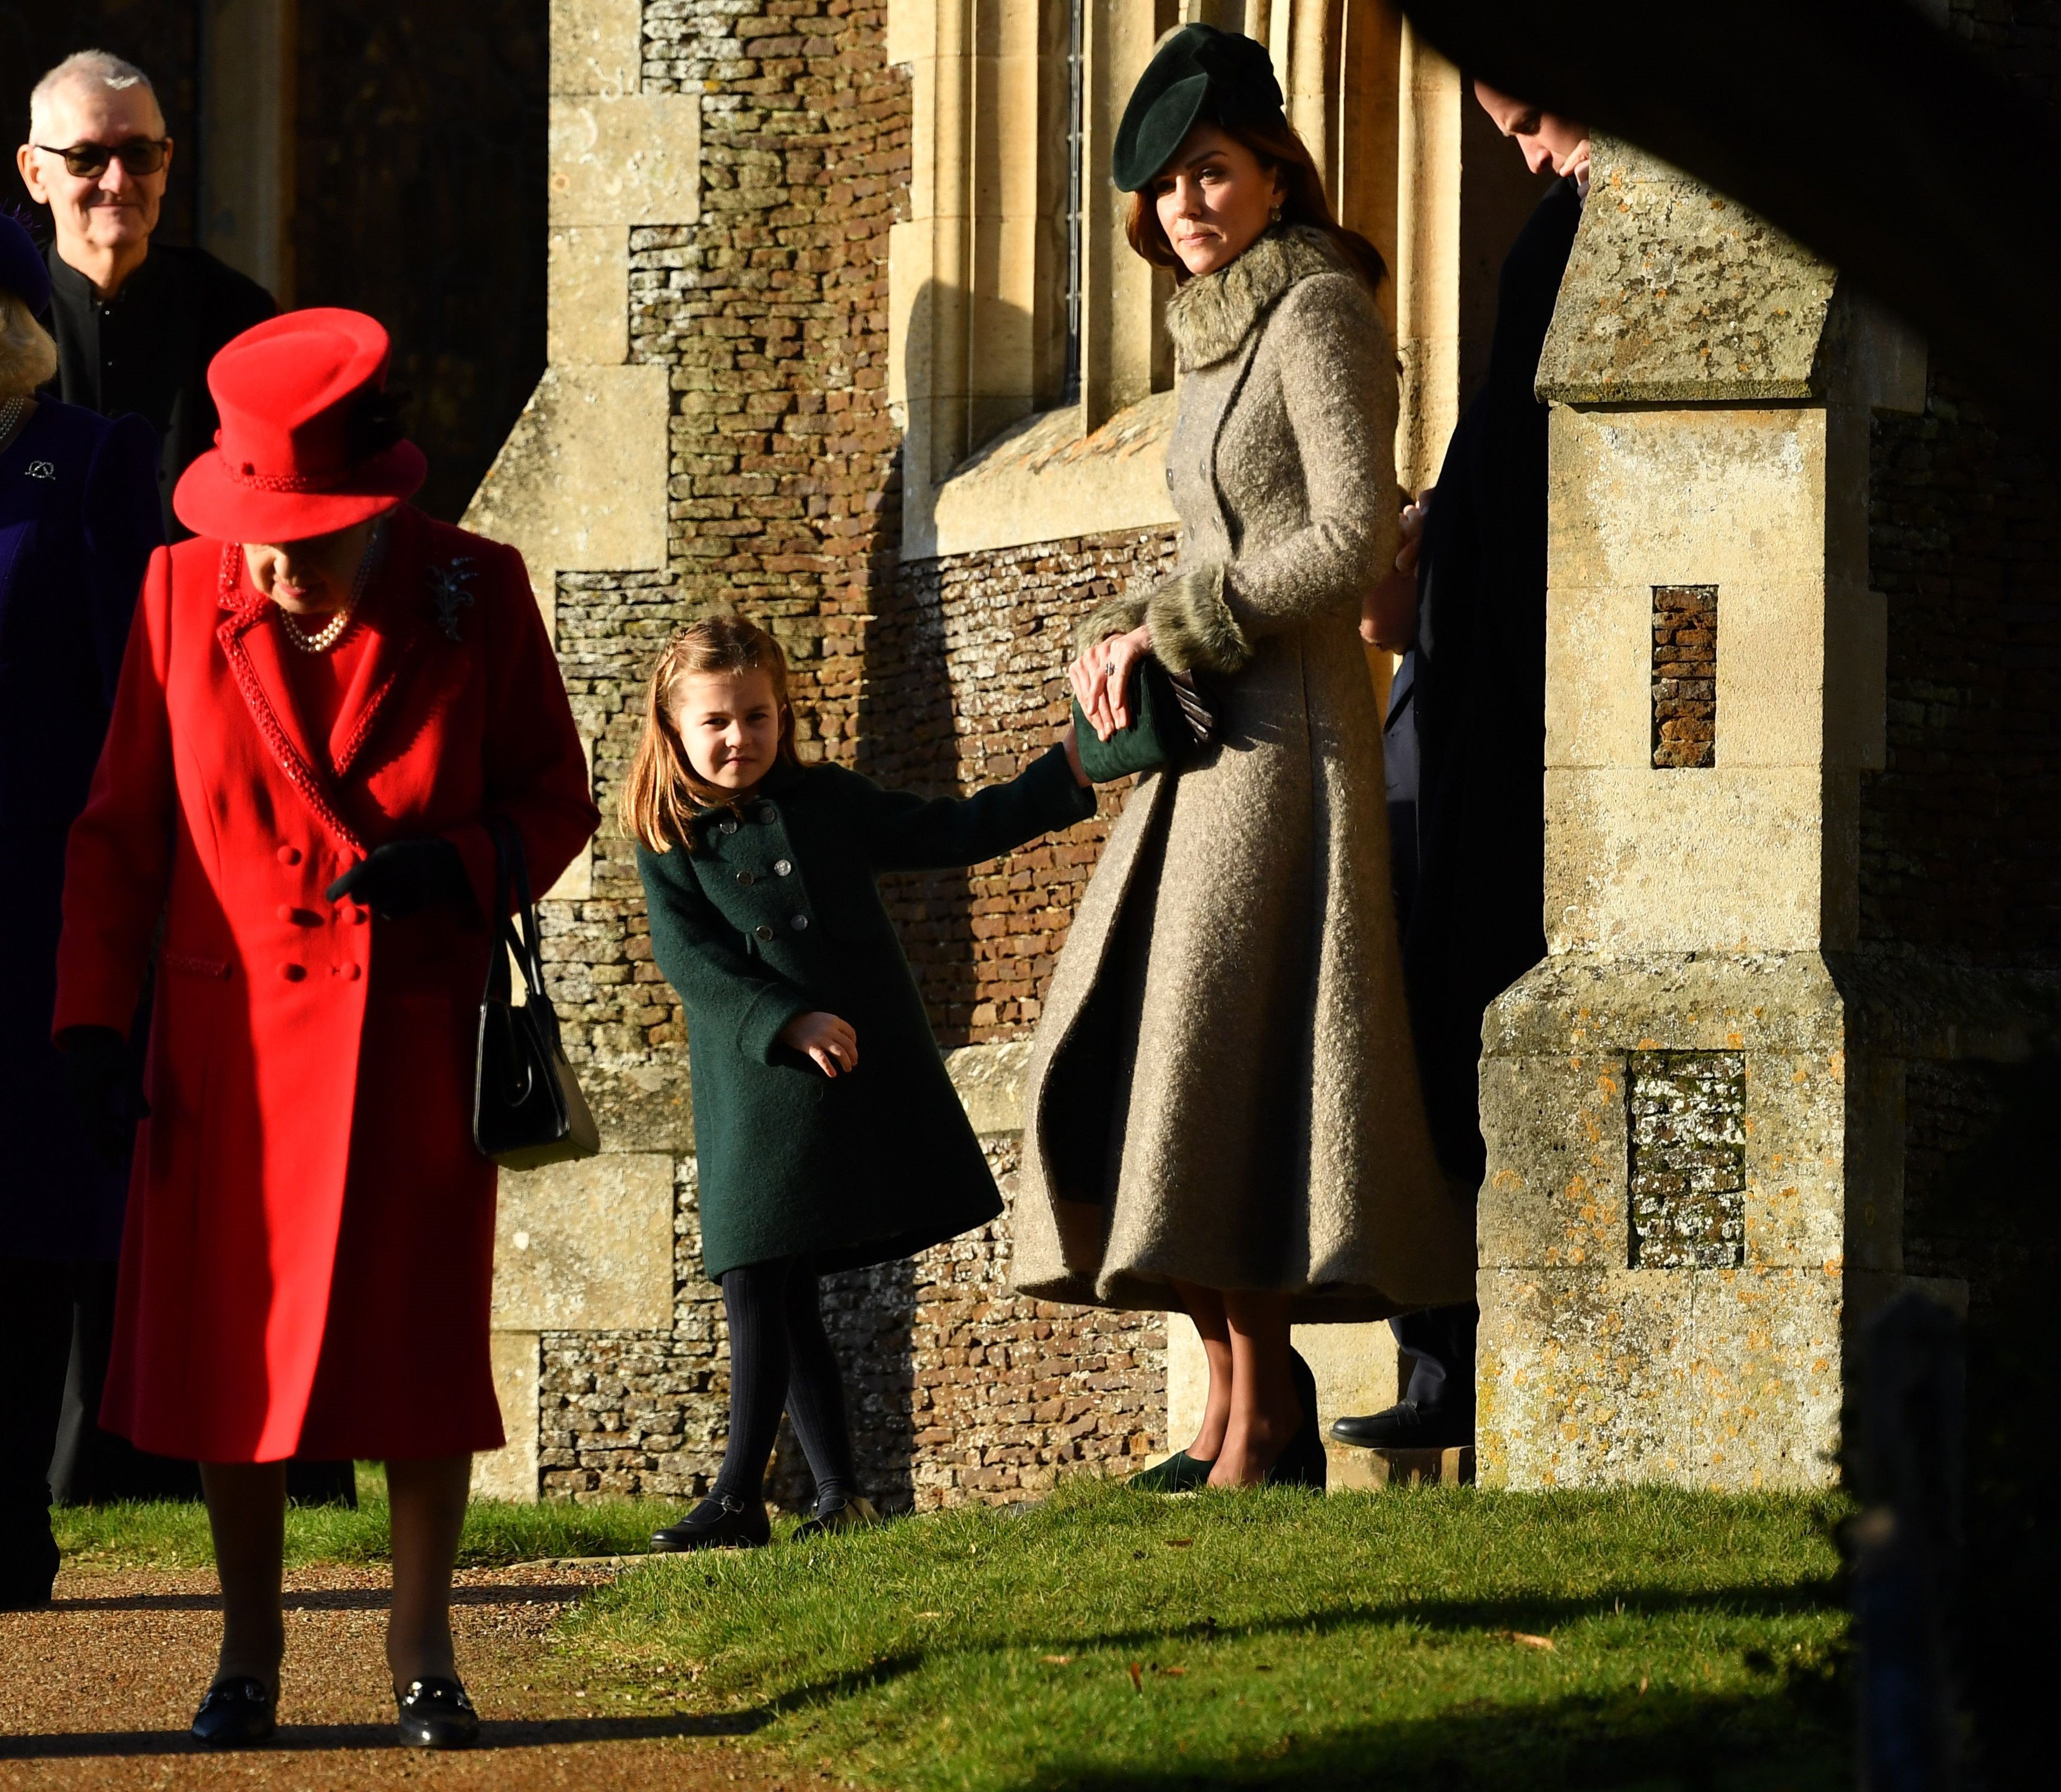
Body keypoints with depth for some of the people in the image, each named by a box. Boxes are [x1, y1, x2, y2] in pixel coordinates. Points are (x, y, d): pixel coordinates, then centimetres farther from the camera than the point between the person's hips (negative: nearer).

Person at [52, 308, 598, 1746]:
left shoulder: (476, 595, -4)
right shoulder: (183, 593, -2)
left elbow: (558, 800, 4)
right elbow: (120, 826, 5)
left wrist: (454, 868, -17)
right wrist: (95, 1017, -2)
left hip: (417, 1035, -1)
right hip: (233, 1035, 1)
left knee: (424, 1345, 1)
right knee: (226, 1345, 1)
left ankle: (423, 1651, 13)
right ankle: (249, 1654, 12)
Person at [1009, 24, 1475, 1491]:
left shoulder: (1319, 310, -8)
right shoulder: (1222, 335, 19)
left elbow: (1354, 537, -16)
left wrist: (1176, 630, -10)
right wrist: (1119, 641, 3)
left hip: (1290, 724, -9)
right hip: (1211, 735, 9)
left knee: (1214, 1058, -11)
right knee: (1130, 1062, 5)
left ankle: (1261, 1428, -8)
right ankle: (1252, 1397, 9)